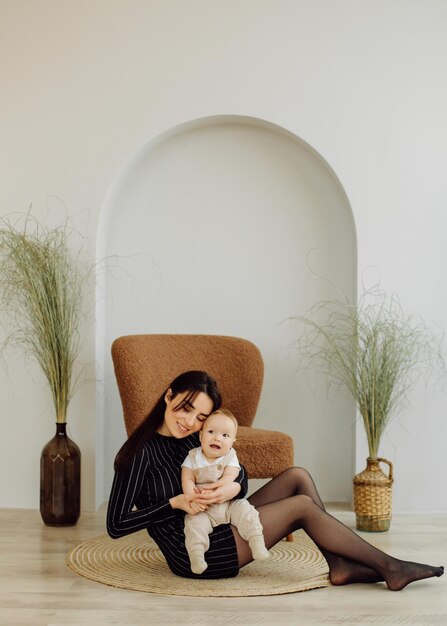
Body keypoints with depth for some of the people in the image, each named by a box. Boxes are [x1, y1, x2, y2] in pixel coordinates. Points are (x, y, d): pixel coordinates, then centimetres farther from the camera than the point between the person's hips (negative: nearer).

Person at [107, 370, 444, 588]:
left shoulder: (196, 437, 5)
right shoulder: (143, 452, -17)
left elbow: (239, 474, 4)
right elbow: (116, 524, -18)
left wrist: (233, 488, -20)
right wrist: (176, 503, -23)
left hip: (219, 528, 9)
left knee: (298, 476, 0)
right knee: (303, 506, -12)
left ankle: (340, 566, -4)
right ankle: (389, 567, -1)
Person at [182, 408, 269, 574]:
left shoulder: (230, 457, -2)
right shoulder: (193, 457, 0)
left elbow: (228, 479, -17)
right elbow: (187, 479, -8)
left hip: (229, 504, 0)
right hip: (203, 510, 0)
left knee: (245, 511, -21)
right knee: (194, 522, -25)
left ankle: (257, 543, -15)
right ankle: (196, 555, -24)